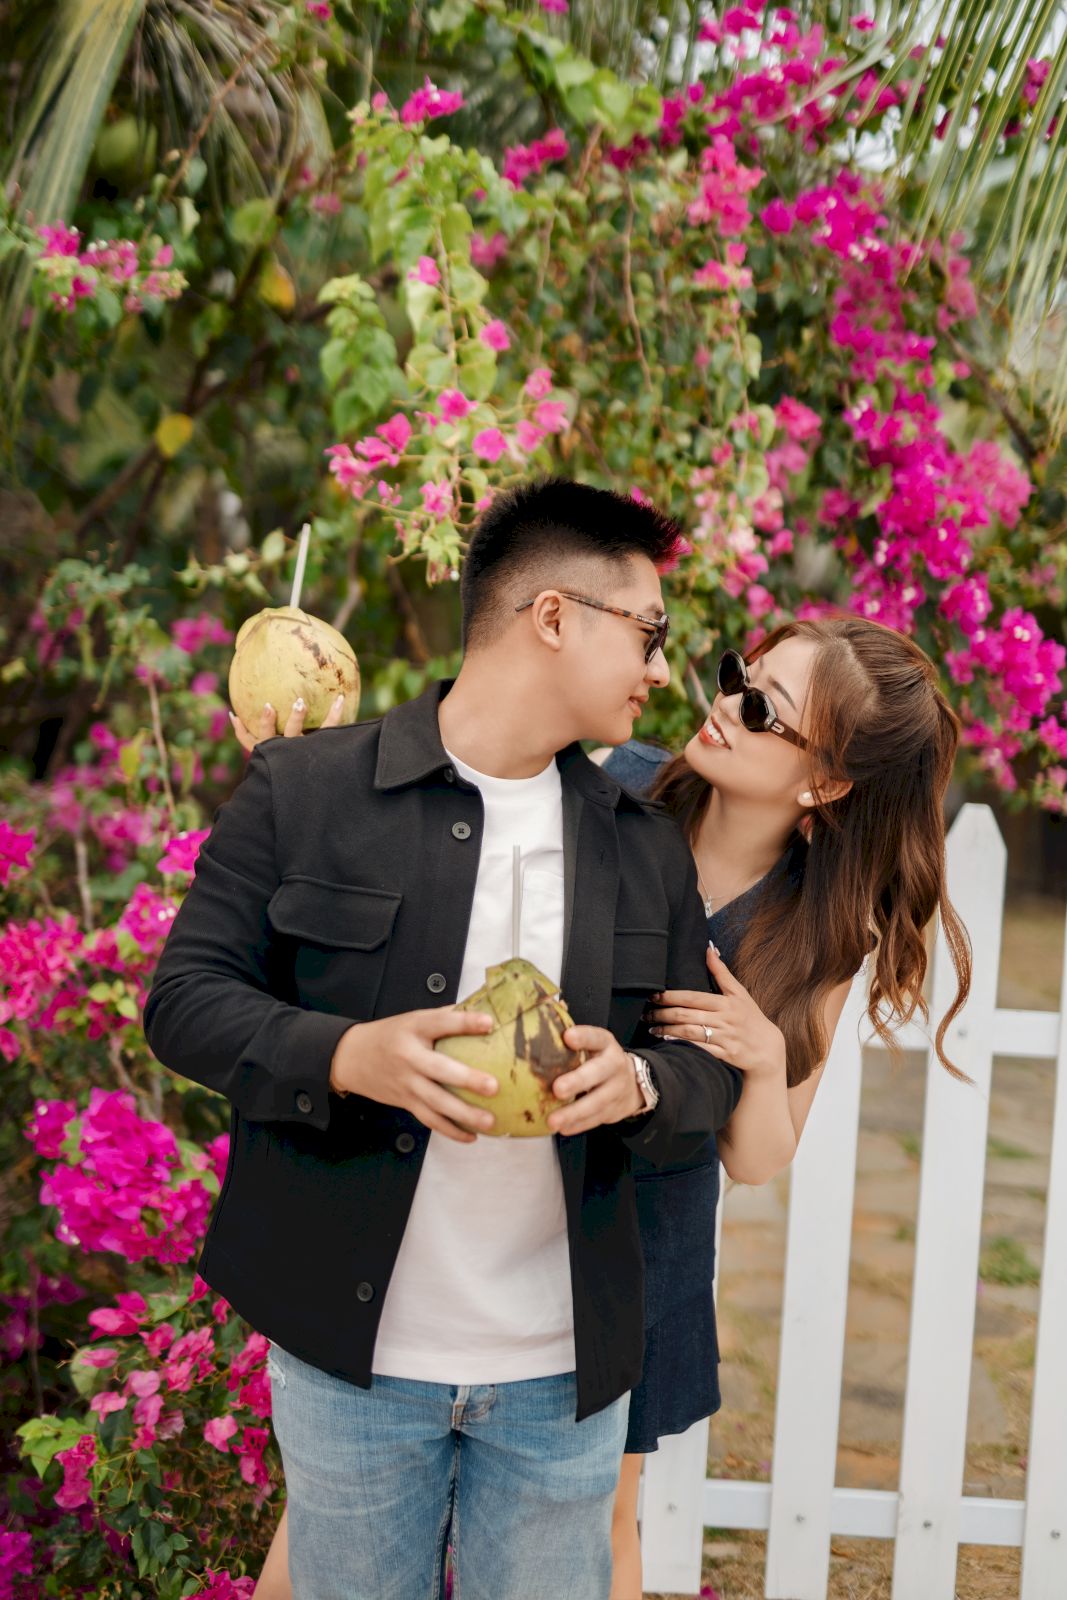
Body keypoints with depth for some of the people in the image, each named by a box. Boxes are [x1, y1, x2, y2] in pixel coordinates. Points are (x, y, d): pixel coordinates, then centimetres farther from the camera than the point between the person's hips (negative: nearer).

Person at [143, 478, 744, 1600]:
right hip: (349, 1355, -2)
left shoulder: (648, 850, 8)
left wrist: (638, 1084, -14)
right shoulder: (303, 791, -4)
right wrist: (348, 1055, -24)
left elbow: (711, 1074, 10)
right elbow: (186, 996, -6)